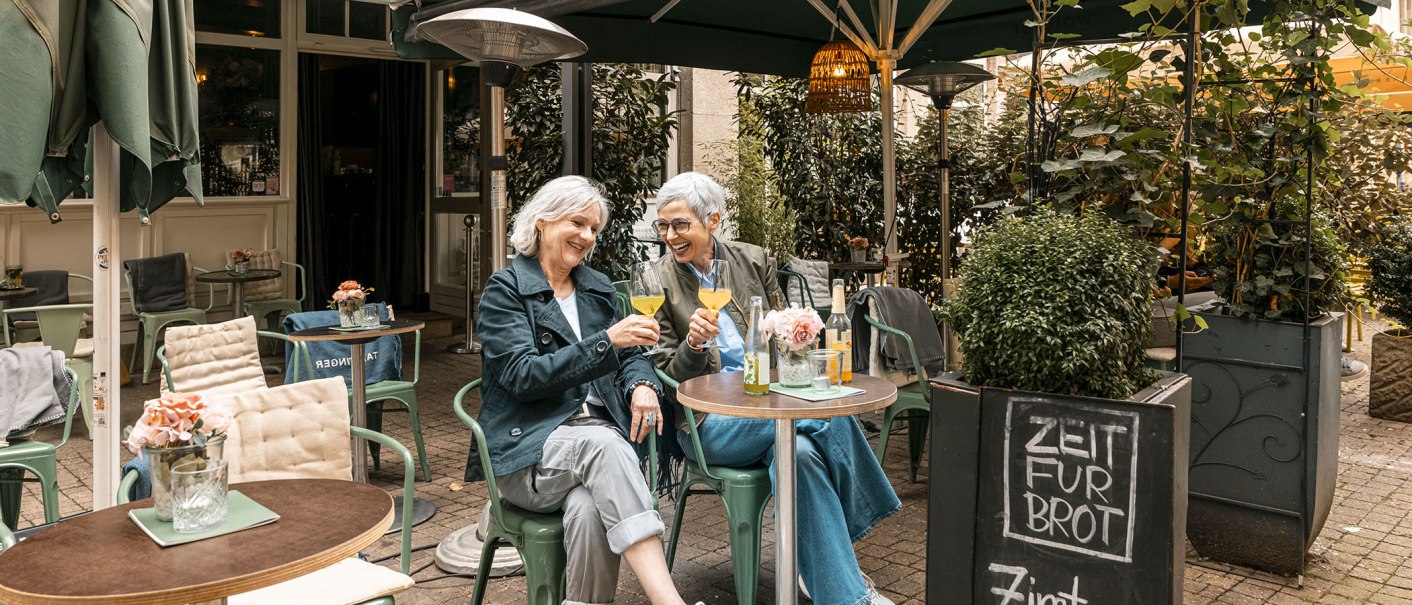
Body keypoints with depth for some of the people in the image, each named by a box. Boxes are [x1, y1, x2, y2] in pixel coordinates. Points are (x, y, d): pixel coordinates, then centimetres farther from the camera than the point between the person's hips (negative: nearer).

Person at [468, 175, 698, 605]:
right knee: (604, 444, -37)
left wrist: (642, 385, -8)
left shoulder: (598, 289, 19)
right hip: (529, 449, -4)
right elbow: (523, 376, -12)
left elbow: (631, 356, 18)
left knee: (589, 509, -33)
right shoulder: (504, 291, 1)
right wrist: (606, 341, -21)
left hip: (598, 440, 4)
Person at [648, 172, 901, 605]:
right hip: (708, 419, -3)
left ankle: (822, 566, -13)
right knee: (827, 417, -29)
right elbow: (667, 376, 0)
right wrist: (693, 345, -21)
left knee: (801, 449, -34)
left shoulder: (753, 260, 9)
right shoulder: (657, 282, 0)